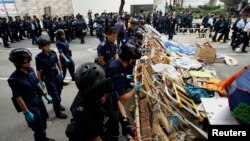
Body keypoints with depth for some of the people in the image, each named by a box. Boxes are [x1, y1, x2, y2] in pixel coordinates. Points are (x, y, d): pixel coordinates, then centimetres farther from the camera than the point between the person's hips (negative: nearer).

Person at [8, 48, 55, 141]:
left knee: (44, 121, 25)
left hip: (39, 100, 7)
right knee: (38, 129, 9)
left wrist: (45, 94, 10)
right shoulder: (14, 79, -24)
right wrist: (27, 112, -16)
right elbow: (18, 98, -19)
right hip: (30, 105, -7)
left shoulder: (30, 70, -6)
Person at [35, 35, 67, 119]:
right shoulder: (39, 57, -19)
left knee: (59, 92, 22)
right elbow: (38, 71, -13)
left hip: (56, 75, 5)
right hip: (48, 78, -5)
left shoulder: (53, 52, -7)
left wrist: (61, 71, 13)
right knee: (55, 95, 1)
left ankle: (57, 105, 49)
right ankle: (58, 112, 21)